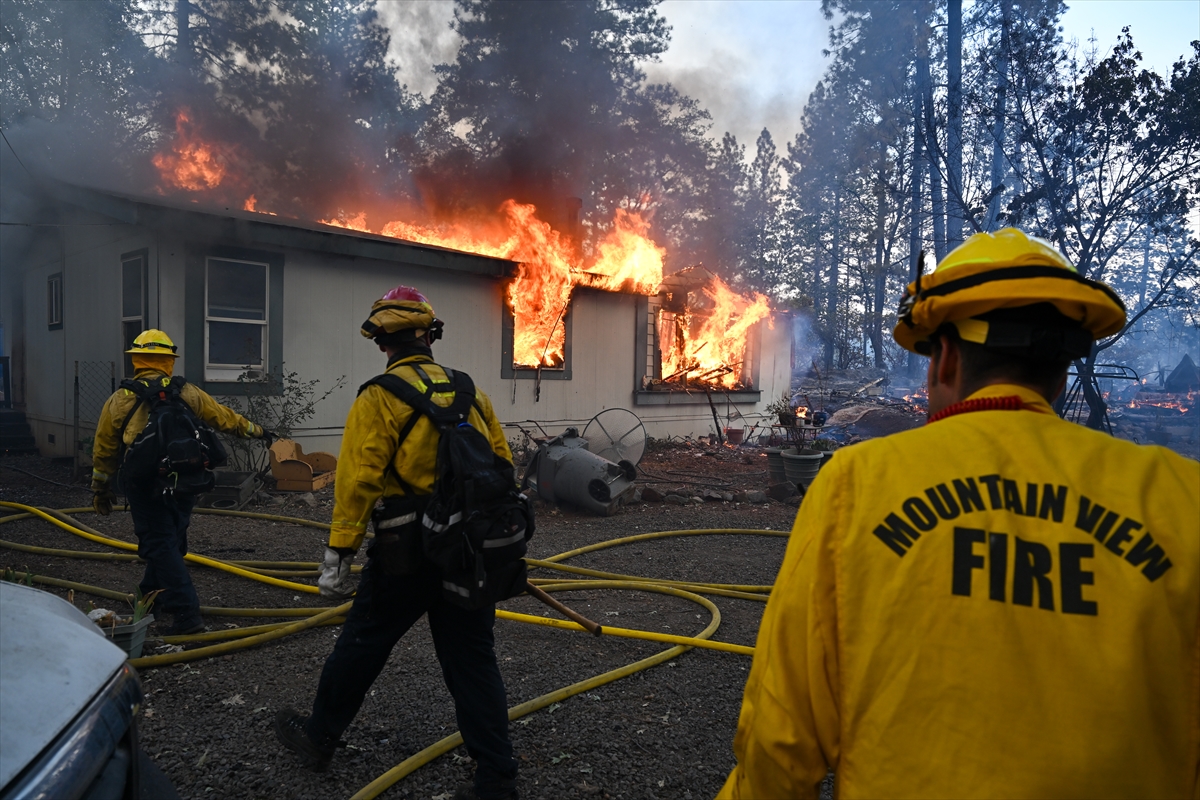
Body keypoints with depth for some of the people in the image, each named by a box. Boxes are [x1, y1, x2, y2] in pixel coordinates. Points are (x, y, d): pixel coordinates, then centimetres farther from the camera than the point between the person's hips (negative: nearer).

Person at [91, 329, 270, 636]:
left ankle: (186, 613, -8)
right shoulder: (188, 394, 2)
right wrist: (254, 430, 28)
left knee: (160, 545, -2)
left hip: (144, 486, -3)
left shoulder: (119, 401, -2)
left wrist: (101, 490, 17)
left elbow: (104, 451, 5)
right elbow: (225, 417, 11)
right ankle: (153, 594, 40)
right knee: (172, 540, 21)